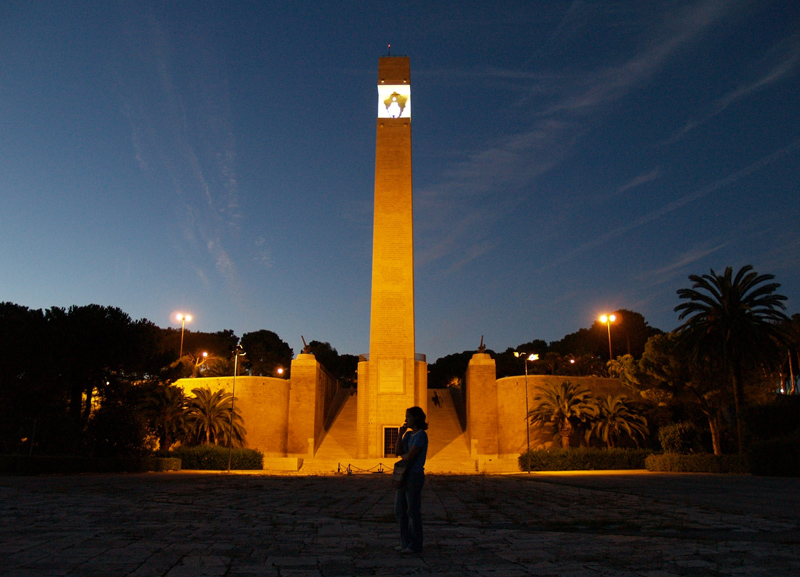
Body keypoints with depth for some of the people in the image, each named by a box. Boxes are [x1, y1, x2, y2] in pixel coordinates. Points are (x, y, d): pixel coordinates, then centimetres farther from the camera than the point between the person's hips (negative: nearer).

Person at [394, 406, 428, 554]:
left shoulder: (421, 435, -14)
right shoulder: (408, 434, 13)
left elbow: (409, 456, -21)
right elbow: (397, 452, 5)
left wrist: (402, 455, 0)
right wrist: (400, 434, -1)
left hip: (415, 476, -9)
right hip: (404, 475, 9)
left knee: (413, 511, 0)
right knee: (400, 510, 12)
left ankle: (416, 545, 11)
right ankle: (406, 542, 24)